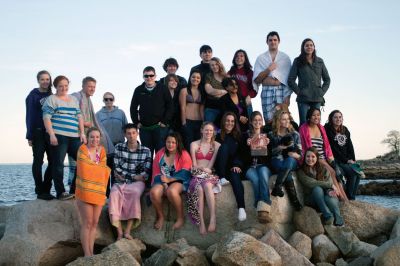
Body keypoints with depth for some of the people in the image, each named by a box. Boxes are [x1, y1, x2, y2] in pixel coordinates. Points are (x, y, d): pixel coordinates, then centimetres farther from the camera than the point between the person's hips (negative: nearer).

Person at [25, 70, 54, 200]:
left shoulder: (51, 96, 14)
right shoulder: (33, 96, 0)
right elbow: (30, 116, -4)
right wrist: (29, 135, -10)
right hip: (38, 133, -5)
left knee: (53, 161, 2)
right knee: (38, 161, -1)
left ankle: (46, 190, 12)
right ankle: (40, 191, 3)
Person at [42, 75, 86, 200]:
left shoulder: (74, 99, 22)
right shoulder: (51, 99, 5)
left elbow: (79, 117, 20)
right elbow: (46, 117, -4)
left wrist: (82, 133, 9)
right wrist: (51, 134, -14)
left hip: (75, 137, 5)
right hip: (58, 136, -5)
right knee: (58, 164, -5)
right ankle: (61, 192, -1)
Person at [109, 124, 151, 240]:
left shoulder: (146, 151, 5)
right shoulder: (119, 147, 9)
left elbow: (146, 173, -1)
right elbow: (117, 169, 1)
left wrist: (124, 175, -8)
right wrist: (133, 176, -10)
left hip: (137, 182, -1)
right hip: (120, 182, 1)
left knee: (135, 192, -35)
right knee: (114, 194, -32)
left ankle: (127, 231, -32)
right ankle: (119, 232, -32)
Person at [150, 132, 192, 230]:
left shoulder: (184, 154, -2)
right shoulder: (160, 154, 7)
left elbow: (185, 173, -9)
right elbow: (156, 172, 5)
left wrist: (169, 179, -19)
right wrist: (164, 183, -13)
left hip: (178, 181, -3)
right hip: (162, 181, 3)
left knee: (171, 191, -37)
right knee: (154, 192, -30)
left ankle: (180, 217, -16)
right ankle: (160, 216, -5)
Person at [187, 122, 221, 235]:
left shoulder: (217, 145, 14)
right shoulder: (194, 144, 14)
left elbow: (213, 161, 1)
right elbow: (194, 164, 7)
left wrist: (207, 169, -16)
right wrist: (203, 168, -11)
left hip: (210, 173, 0)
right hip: (197, 173, 1)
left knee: (207, 185, -38)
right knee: (199, 188, -35)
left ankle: (213, 217, -44)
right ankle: (201, 222, -41)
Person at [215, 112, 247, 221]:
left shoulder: (238, 136, 13)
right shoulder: (218, 136, 9)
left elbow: (242, 153, 6)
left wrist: (237, 165, -12)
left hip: (235, 167, 0)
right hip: (222, 169, 0)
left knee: (235, 176, -35)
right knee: (224, 146, -24)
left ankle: (241, 208, -50)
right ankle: (222, 178, -34)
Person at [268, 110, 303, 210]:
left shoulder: (295, 134, 12)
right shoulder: (271, 135, 9)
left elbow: (300, 154, 8)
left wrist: (295, 155, -14)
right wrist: (280, 148, -12)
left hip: (292, 162, 1)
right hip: (276, 162, -1)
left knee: (289, 160, -37)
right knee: (287, 170, -36)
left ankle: (277, 188, -36)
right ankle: (294, 200, -39)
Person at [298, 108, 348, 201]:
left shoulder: (321, 128, 17)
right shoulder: (303, 129, -1)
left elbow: (326, 144, 20)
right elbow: (304, 146, -6)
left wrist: (330, 156, 5)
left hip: (323, 159, 5)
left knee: (337, 173, -18)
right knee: (332, 172, -24)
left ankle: (345, 200, -23)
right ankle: (341, 197, -22)